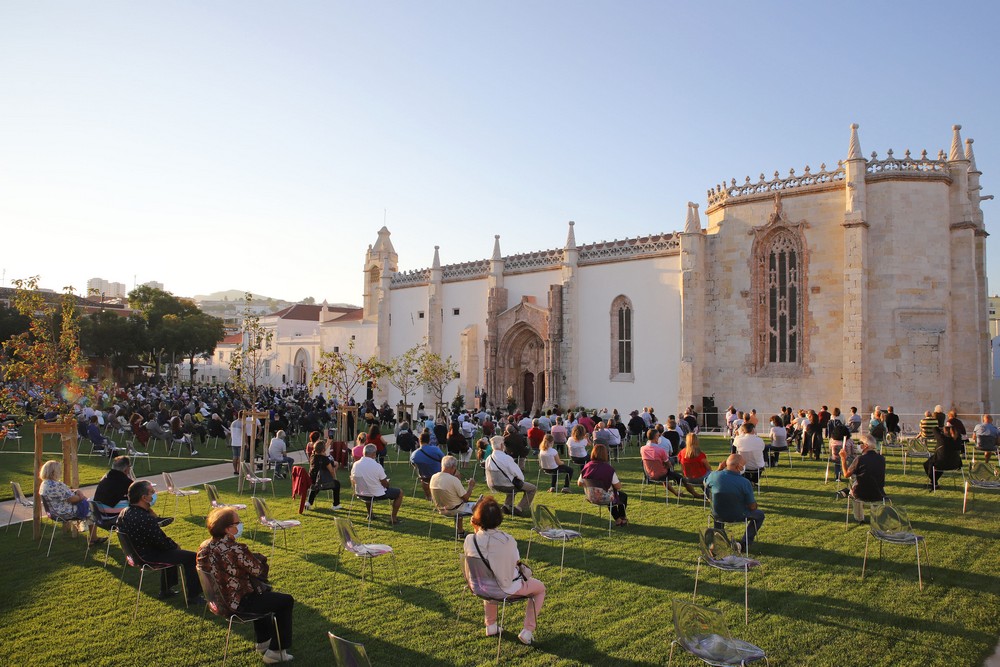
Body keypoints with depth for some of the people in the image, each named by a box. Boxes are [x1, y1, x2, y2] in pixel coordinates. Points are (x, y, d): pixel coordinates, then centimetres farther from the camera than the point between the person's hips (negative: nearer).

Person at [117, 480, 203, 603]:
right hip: (149, 558, -10)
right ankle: (193, 596, 9)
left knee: (171, 550, 33)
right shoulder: (145, 519, -32)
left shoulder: (124, 513, -2)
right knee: (192, 557, -3)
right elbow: (163, 543, -22)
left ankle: (166, 590, 41)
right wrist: (175, 546, -3)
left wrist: (149, 510, -4)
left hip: (135, 554, 10)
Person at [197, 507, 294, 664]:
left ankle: (263, 641, 43)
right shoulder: (235, 549, -30)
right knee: (286, 601, 8)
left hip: (218, 599, 9)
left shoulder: (204, 547, -3)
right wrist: (260, 559, 1)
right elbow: (259, 570, -20)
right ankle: (276, 651, 15)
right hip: (239, 604, -9)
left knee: (263, 592, 33)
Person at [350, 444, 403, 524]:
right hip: (377, 495, -6)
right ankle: (393, 518, 15)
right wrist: (387, 482, 11)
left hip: (361, 495, 6)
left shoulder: (356, 465, -9)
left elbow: (353, 481, 7)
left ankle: (370, 515, 46)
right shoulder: (377, 466, -23)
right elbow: (385, 484, -13)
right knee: (399, 493, 14)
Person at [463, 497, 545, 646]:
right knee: (540, 588, 24)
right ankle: (527, 632, 18)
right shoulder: (507, 540, -29)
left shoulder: (470, 540, -20)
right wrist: (527, 572, 7)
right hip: (507, 588, -3)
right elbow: (517, 565, -15)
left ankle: (491, 626, 43)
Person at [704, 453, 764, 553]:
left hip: (718, 516, 4)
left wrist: (719, 469, 4)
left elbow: (706, 484, 8)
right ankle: (744, 544, 15)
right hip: (738, 517, -3)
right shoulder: (745, 482, -24)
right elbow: (752, 507, -15)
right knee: (760, 514, 24)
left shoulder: (714, 476, -17)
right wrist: (755, 504, 9)